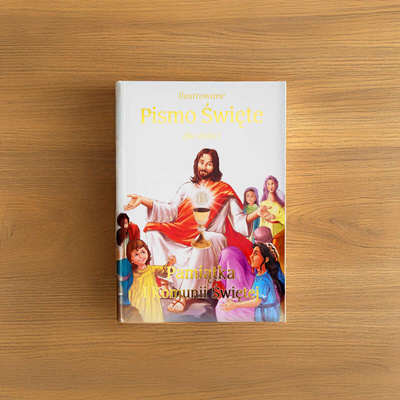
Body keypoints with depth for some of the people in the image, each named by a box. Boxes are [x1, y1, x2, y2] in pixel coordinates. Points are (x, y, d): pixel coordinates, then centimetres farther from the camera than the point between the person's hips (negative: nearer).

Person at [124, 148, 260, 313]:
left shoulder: (224, 191, 5)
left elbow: (238, 220, -1)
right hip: (184, 240, 4)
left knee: (204, 239, -38)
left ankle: (183, 295, -30)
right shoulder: (187, 188, 14)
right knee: (153, 231, -13)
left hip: (213, 240, -3)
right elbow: (171, 211, 3)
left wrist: (256, 213, -20)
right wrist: (143, 200, -7)